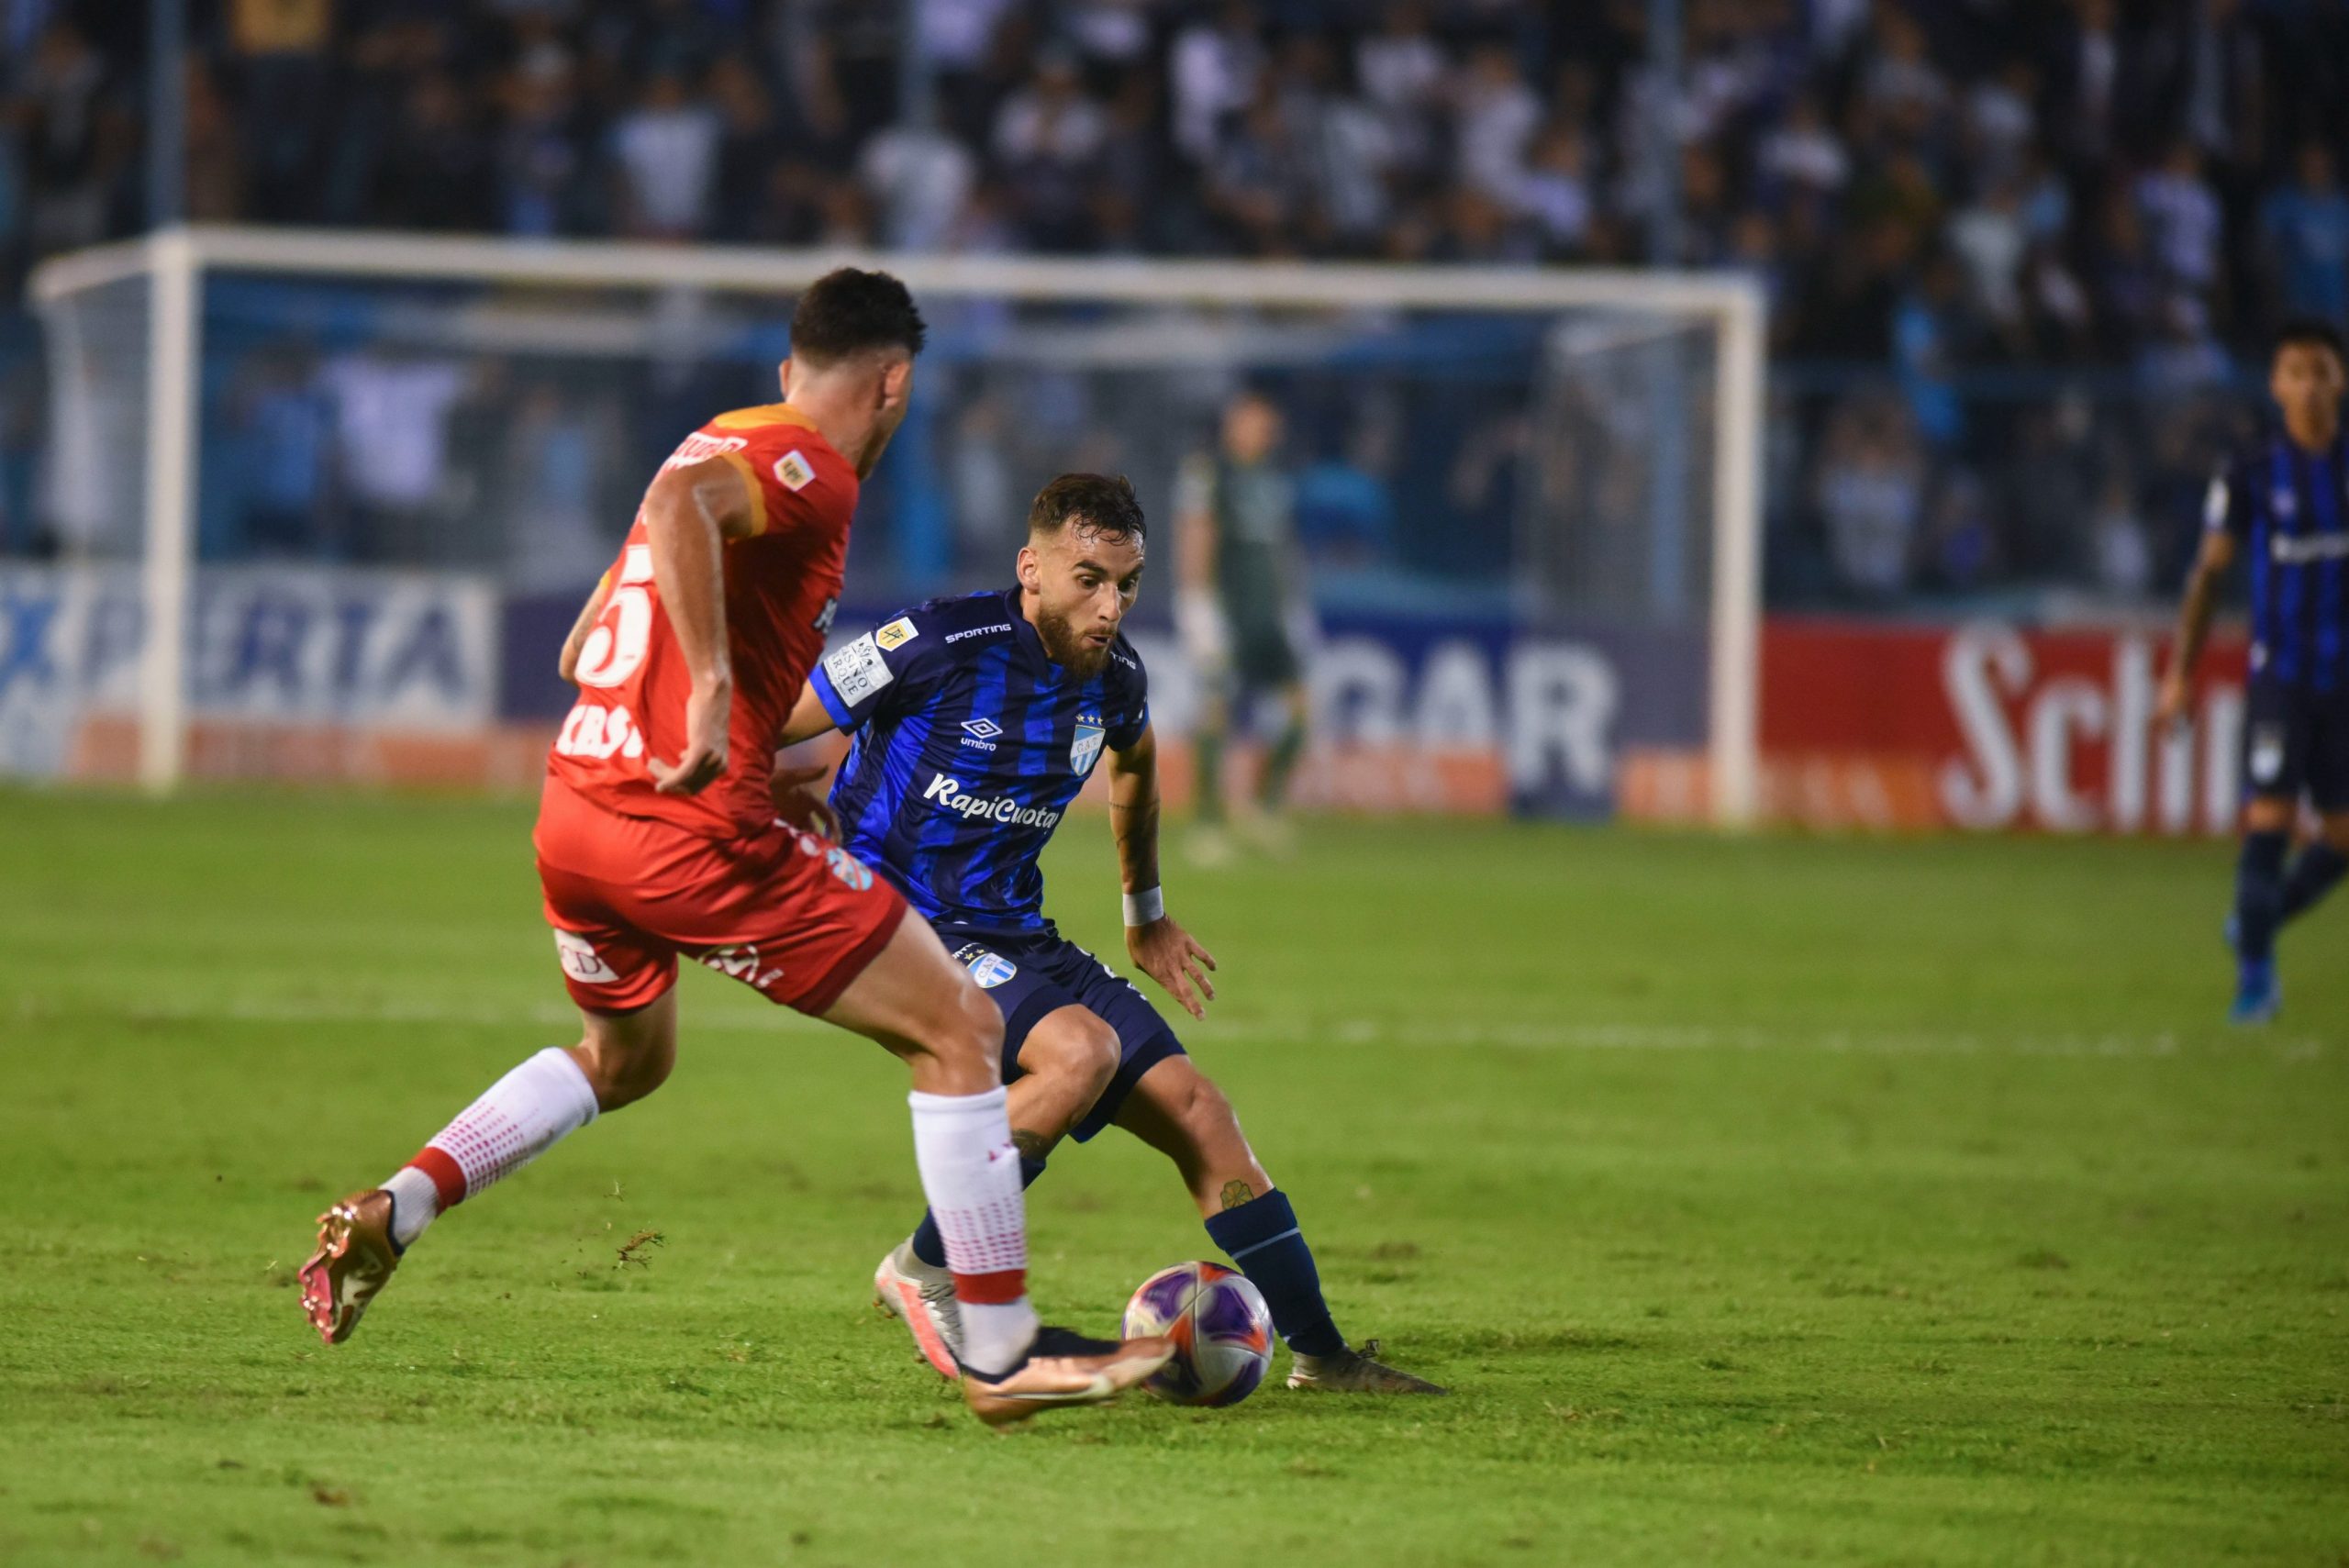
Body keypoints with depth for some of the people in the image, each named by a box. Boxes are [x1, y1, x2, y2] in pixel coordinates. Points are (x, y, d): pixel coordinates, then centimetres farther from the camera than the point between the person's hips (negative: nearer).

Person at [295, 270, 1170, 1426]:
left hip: (573, 811, 9)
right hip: (689, 828, -9)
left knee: (625, 1058, 34)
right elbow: (678, 499, -31)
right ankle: (1000, 1354, 1)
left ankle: (389, 1212, 18)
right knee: (961, 1030, 1)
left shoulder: (732, 442, 21)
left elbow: (584, 650, 28)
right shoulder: (807, 465, -7)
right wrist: (712, 690, -34)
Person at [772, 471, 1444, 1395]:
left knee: (1194, 1109, 0)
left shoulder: (1115, 678, 1)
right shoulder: (941, 649, -20)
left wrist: (1146, 912, 36)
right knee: (1079, 1049, -31)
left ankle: (1319, 1353, 10)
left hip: (1012, 933, 7)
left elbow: (1135, 764, 28)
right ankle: (925, 1273, -15)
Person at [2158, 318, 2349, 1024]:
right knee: (2270, 818, -13)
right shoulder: (2250, 476, -4)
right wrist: (2181, 671, -7)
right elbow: (2210, 573, 0)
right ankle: (2255, 974, 0)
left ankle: (2255, 926, 29)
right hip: (2279, 674, -3)